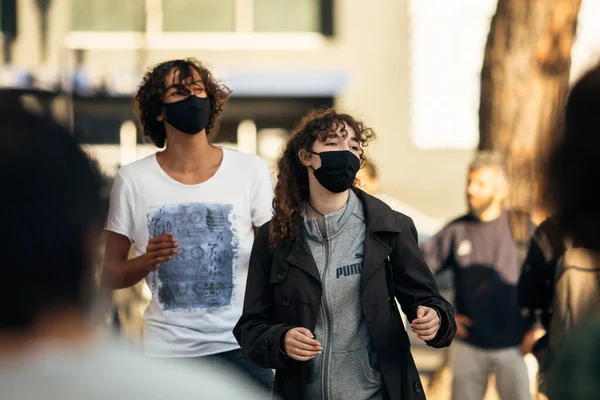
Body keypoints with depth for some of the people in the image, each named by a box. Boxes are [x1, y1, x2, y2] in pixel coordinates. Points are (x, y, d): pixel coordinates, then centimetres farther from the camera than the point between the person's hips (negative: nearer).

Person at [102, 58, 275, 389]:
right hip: (168, 349, 0)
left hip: (242, 346, 0)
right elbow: (110, 274, 6)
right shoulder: (132, 180, 0)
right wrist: (147, 261, -14)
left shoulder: (251, 170, 1)